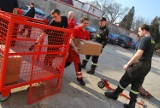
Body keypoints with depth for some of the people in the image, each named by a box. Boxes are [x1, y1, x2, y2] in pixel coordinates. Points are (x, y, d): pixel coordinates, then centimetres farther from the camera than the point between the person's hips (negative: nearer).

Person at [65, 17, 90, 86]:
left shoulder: (86, 33, 6)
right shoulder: (76, 29, -17)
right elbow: (70, 39, -26)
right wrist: (74, 47, -39)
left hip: (79, 48, 8)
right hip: (72, 48, -8)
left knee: (69, 61, 18)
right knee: (77, 62, -8)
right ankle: (79, 78, 6)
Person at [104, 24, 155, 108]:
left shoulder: (144, 39, -13)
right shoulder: (152, 40, 16)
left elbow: (139, 54, -23)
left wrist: (128, 64, -20)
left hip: (140, 64, -9)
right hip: (147, 66, 9)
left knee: (124, 80, 7)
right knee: (136, 85, 13)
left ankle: (115, 94, 24)